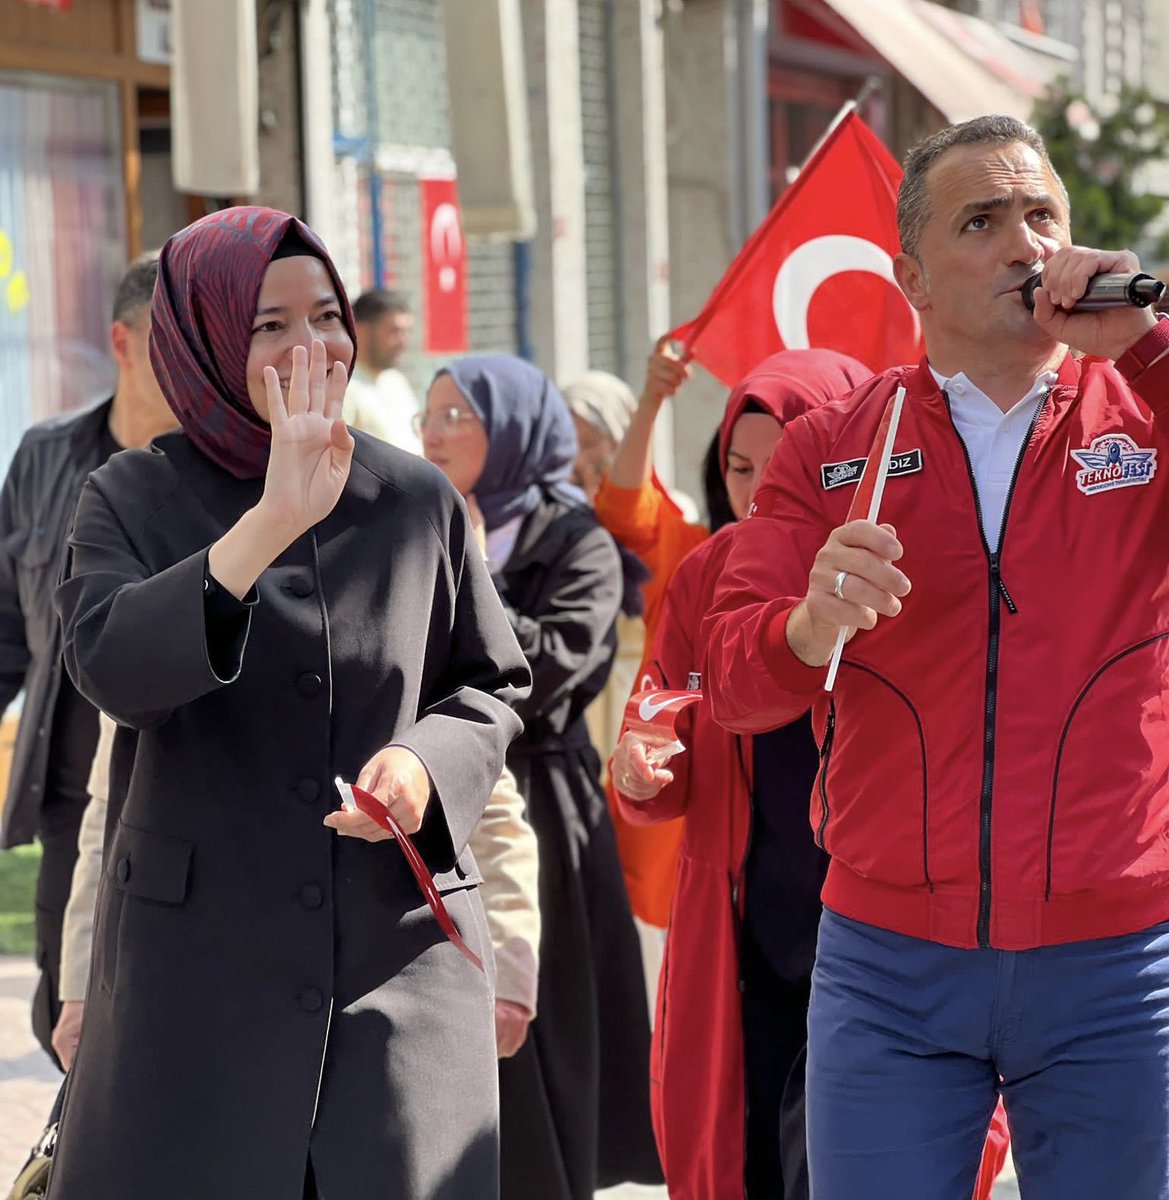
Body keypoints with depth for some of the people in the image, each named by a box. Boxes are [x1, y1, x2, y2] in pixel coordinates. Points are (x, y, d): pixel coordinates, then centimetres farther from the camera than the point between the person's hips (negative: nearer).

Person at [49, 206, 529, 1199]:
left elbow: (495, 683, 13)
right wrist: (272, 523, -28)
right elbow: (113, 670, -20)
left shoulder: (419, 501, 5)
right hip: (198, 960, -1)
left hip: (403, 957, 2)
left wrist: (430, 761, -9)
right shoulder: (135, 502, -1)